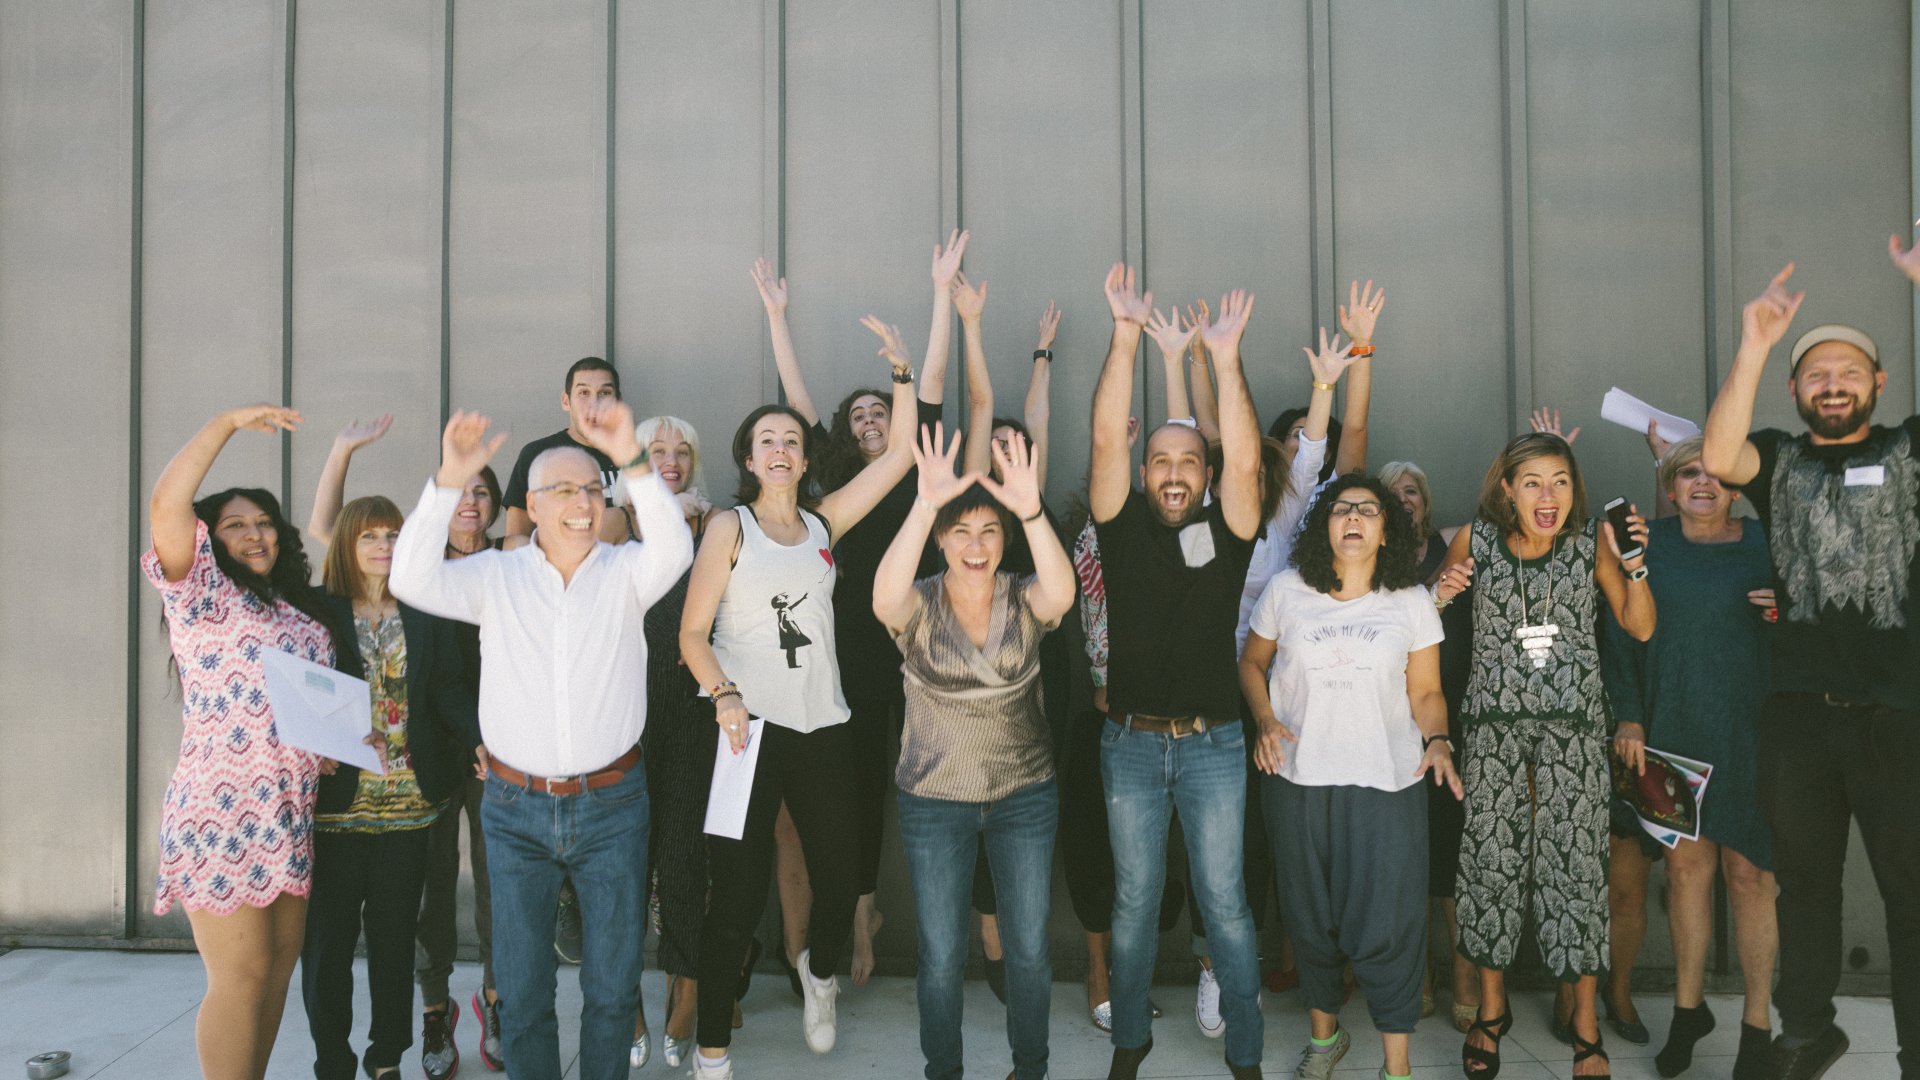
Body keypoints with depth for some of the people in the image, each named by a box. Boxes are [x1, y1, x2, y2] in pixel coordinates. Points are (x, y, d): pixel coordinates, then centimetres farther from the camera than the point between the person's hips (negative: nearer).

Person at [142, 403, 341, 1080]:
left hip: (288, 818, 7)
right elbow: (166, 504, -19)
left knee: (279, 965, 11)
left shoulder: (303, 610, 16)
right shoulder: (202, 595, -4)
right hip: (222, 818, -7)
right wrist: (230, 421, -15)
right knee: (240, 978, -3)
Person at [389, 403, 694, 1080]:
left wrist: (630, 459, -34)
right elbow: (412, 580, -13)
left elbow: (673, 550, -22)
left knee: (613, 985, 11)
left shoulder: (625, 573, -1)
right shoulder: (497, 575, 1)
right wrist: (450, 479, -24)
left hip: (612, 803, 0)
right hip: (517, 808, 1)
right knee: (521, 990, 9)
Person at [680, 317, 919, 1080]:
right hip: (750, 725, -3)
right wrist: (724, 696, -17)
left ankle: (818, 971, 39)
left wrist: (902, 371, 0)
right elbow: (692, 631, -2)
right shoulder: (730, 527, 2)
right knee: (738, 896, -3)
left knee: (840, 881, 5)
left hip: (823, 724, 3)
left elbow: (900, 455, 5)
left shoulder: (824, 523, 11)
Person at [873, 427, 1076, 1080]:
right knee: (941, 958, 9)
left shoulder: (1025, 599, -5)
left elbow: (1061, 593, -30)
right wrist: (926, 503, -44)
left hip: (1026, 795, 1)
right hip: (934, 800, -1)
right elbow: (885, 596, -33)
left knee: (1028, 951, 11)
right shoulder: (920, 604, -8)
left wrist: (1032, 511, -45)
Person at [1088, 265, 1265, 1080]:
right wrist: (1126, 338, -20)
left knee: (1225, 900, 6)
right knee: (1134, 900, 12)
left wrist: (1226, 357, -22)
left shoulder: (1225, 532, 0)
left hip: (1212, 743, -1)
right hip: (1131, 742, 1)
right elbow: (1106, 439, -11)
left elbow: (1246, 460, -16)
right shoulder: (1122, 526, 1)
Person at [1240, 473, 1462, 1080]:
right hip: (1298, 779, 1)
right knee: (1311, 918, 12)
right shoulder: (1286, 591, 4)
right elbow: (1251, 663, 14)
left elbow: (1426, 693, 7)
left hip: (1387, 782, -1)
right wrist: (1266, 720, -2)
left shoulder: (1410, 601, 5)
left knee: (1387, 926, -6)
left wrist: (1436, 740, -11)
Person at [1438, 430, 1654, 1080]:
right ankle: (1491, 1009, 21)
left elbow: (1640, 628, 3)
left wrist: (1634, 564, -12)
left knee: (1575, 858, -3)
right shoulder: (1476, 540, -3)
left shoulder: (1591, 540, -1)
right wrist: (1445, 588, -10)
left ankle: (1586, 1025, 12)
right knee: (1492, 855, 3)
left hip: (1573, 721, 0)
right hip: (1495, 720, 0)